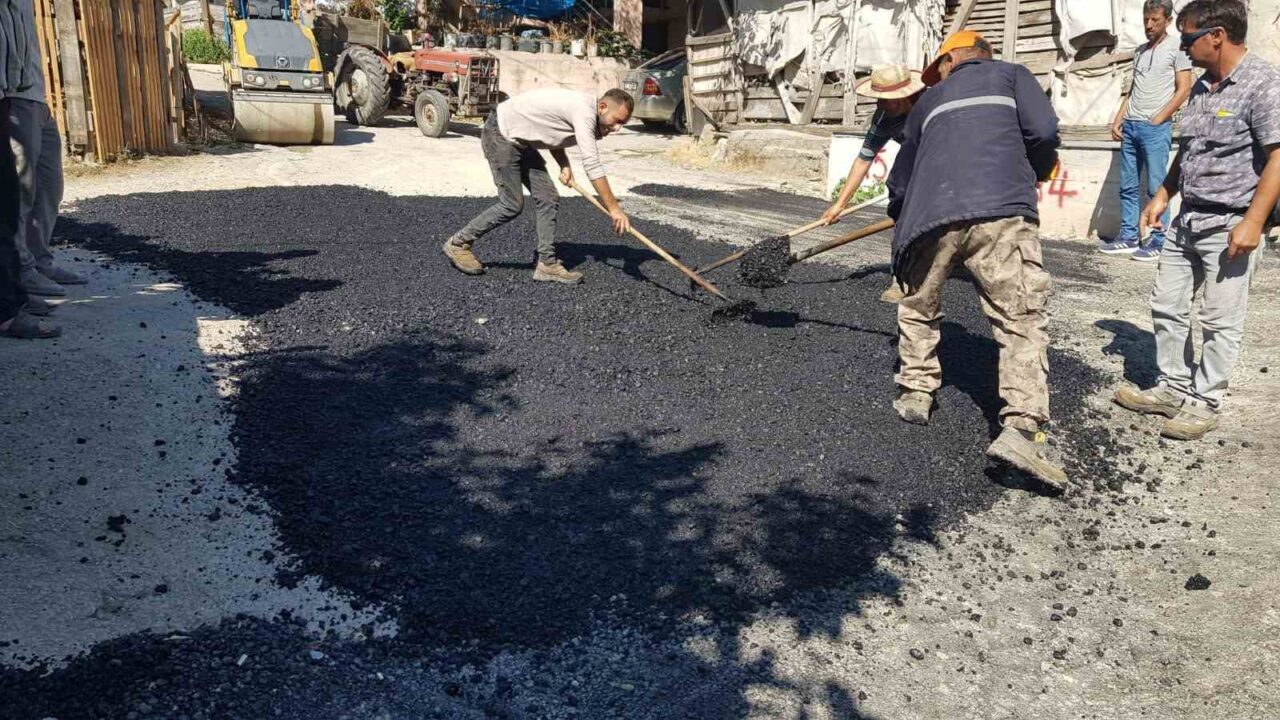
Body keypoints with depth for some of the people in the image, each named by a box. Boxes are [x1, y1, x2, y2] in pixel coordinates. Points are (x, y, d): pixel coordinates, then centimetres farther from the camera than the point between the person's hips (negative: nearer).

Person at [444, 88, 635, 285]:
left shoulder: (584, 115, 2)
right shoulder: (584, 111, -27)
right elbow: (592, 166, -33)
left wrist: (564, 165, -2)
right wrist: (614, 209, -32)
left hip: (520, 141, 10)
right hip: (500, 134, -9)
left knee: (548, 199, 1)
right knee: (512, 204, -8)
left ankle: (547, 263, 5)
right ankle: (458, 244, 7)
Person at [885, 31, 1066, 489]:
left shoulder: (930, 100, 30)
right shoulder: (1011, 74, 22)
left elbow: (900, 180, 35)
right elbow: (1043, 131, 3)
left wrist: (902, 221, 53)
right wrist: (1034, 174, 24)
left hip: (931, 217, 3)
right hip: (1001, 212, -3)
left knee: (918, 309, 26)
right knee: (1022, 321, -2)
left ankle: (915, 393, 31)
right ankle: (1021, 428, -15)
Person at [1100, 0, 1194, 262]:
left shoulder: (1176, 48, -1)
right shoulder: (1140, 51, 17)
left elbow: (1183, 90, -6)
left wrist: (1156, 121, -10)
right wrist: (1118, 120, 9)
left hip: (1156, 128, -6)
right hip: (1130, 126, 6)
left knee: (1156, 187, -5)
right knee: (1128, 186, 7)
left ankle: (1158, 242, -1)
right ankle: (1128, 237, 13)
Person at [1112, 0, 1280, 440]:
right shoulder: (1203, 87, 11)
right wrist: (1163, 195, 17)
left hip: (1229, 224, -8)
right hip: (1187, 218, 8)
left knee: (1220, 320, 1)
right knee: (1166, 306, 13)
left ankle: (1205, 404, 11)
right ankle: (1173, 389, 25)